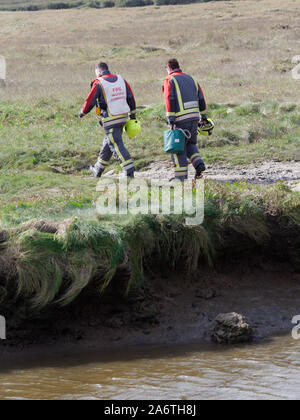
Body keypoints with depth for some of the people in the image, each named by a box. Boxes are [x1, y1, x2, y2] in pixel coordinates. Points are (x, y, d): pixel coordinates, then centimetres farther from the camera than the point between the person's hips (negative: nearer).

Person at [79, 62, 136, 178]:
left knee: (117, 145, -4)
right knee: (108, 143, 19)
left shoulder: (98, 83, -11)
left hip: (110, 121, -7)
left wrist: (82, 113, 10)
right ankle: (98, 169, 33)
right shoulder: (121, 80, 6)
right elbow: (130, 97, 9)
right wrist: (132, 114, 19)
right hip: (123, 117, 7)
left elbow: (90, 101, -7)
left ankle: (129, 171, -13)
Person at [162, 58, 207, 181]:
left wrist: (171, 119, -16)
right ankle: (199, 163, -1)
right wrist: (203, 116, 22)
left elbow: (170, 100, -13)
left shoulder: (169, 80, -2)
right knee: (190, 143, 21)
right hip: (194, 116, 6)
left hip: (181, 118, -6)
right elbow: (201, 98, 17)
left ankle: (181, 174, -1)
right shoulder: (190, 78, 17)